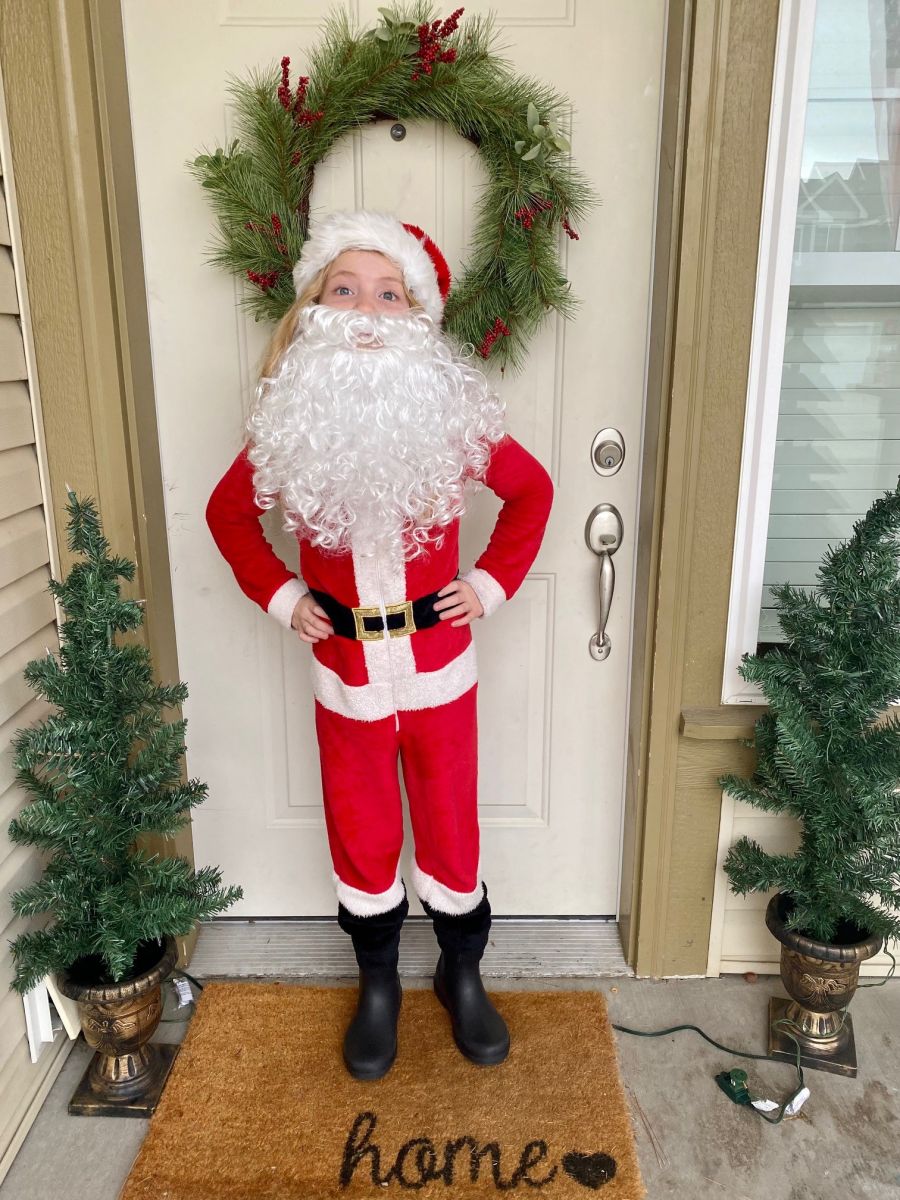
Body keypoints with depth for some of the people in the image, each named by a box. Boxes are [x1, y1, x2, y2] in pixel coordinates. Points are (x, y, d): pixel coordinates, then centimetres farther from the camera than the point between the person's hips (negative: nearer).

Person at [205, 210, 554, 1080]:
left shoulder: (453, 415, -11)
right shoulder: (287, 426, -8)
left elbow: (532, 492, 5)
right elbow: (227, 512, 9)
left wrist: (492, 584, -3)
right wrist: (279, 596, 0)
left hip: (439, 665, 0)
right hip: (344, 671, 1)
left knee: (451, 829, 14)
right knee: (360, 836, 16)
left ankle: (462, 976, 41)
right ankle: (377, 985, 42)